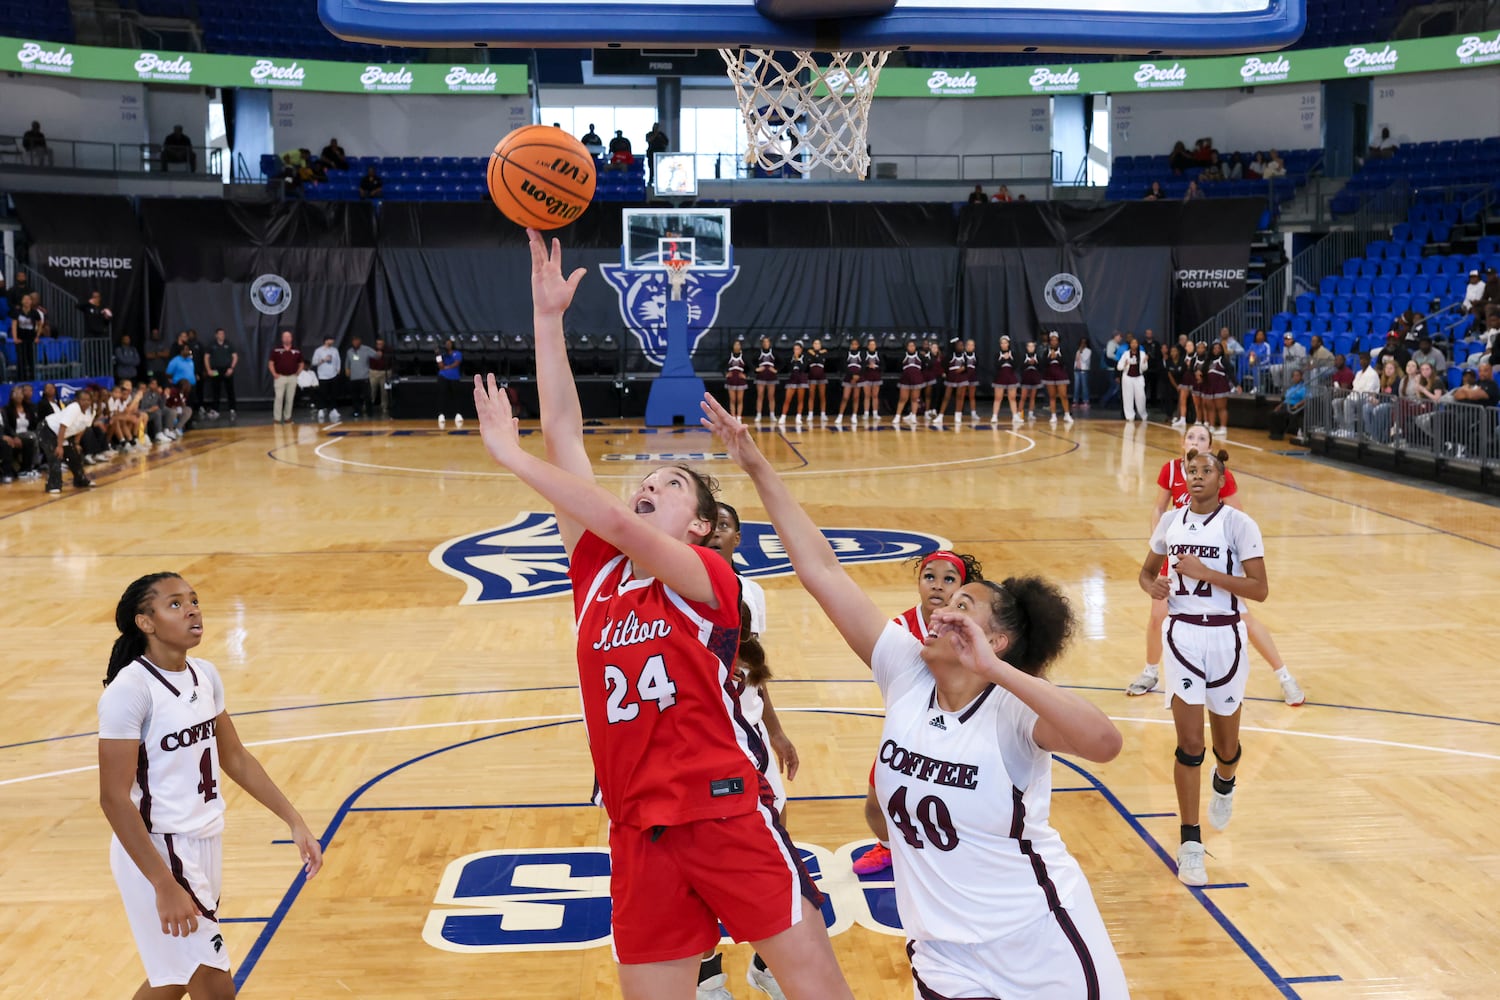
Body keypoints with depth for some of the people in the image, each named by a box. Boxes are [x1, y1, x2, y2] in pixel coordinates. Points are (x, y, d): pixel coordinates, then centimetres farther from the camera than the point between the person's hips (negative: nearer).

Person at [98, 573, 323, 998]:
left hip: (205, 842, 8)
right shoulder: (129, 690, -20)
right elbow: (114, 799, -20)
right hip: (157, 852, -8)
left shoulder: (205, 675, 3)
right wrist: (164, 885, -24)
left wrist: (295, 822, 9)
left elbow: (235, 758, 13)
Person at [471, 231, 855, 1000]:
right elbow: (565, 437, 5)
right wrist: (547, 317, 3)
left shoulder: (711, 579, -4)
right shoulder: (596, 575, 9)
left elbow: (619, 525, -23)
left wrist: (510, 453, -16)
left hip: (726, 814, -5)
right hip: (639, 833, 5)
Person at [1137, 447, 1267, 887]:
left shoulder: (1238, 524, -9)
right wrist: (1153, 586, -6)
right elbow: (1147, 571, 17)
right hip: (1182, 636, 1)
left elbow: (1259, 589, -14)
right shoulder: (1171, 521, 3)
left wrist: (1205, 572, -22)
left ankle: (1224, 783, 51)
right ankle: (1190, 845, 2)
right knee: (1189, 744, -6)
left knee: (1226, 746, 13)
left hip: (1224, 638, -1)